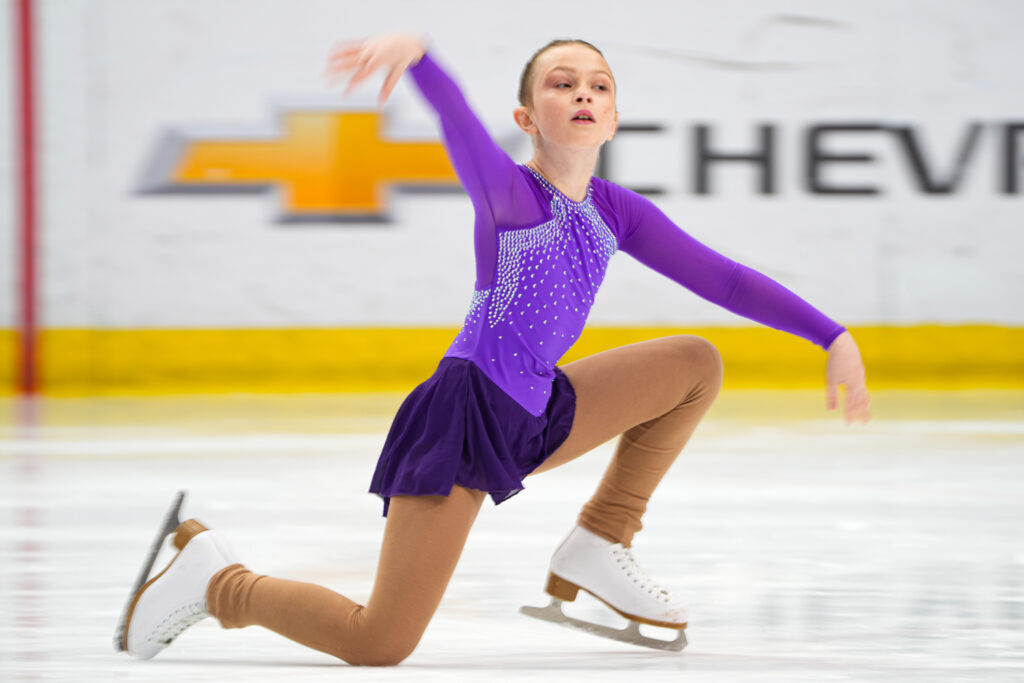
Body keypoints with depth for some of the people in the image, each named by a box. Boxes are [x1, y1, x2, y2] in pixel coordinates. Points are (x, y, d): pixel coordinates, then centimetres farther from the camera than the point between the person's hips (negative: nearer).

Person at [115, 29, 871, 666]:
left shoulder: (617, 213, 8)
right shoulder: (511, 192, -12)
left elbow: (722, 278, 11)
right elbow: (462, 127, -32)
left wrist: (834, 337, 7)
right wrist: (414, 51, -54)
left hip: (534, 417, 7)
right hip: (464, 414, -7)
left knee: (696, 364, 6)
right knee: (377, 648, -14)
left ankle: (600, 546, 8)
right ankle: (217, 577, 11)